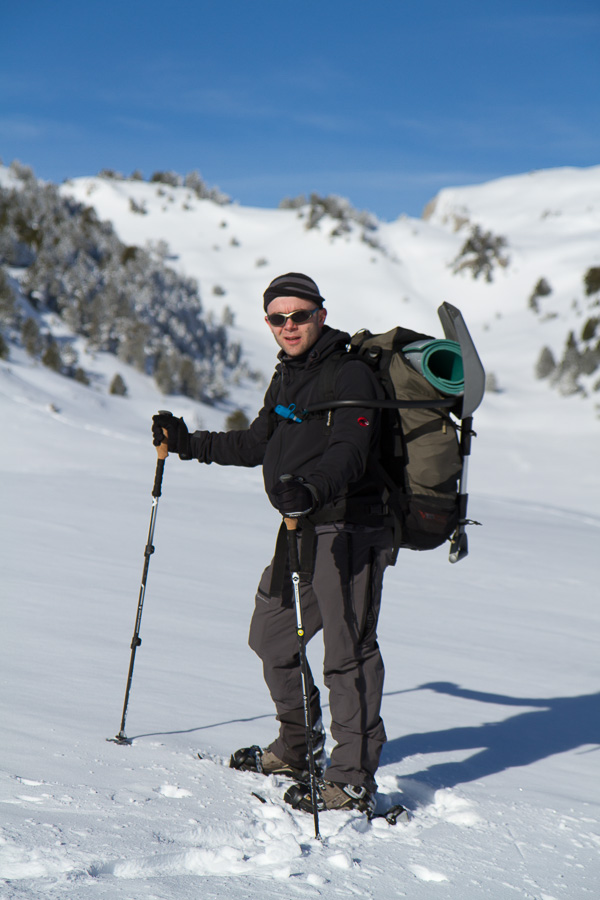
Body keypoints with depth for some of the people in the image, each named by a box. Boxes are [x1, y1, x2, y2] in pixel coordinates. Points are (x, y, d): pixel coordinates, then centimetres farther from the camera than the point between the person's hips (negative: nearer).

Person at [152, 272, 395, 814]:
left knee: (348, 652, -10)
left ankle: (354, 780, -6)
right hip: (301, 529, 10)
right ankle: (298, 749, 36)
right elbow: (259, 444, 29)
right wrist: (189, 444, 29)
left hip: (349, 530, -10)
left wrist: (311, 489, -44)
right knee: (271, 636, 19)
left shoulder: (351, 377, -12)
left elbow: (348, 454, -26)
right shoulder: (287, 377, 17)